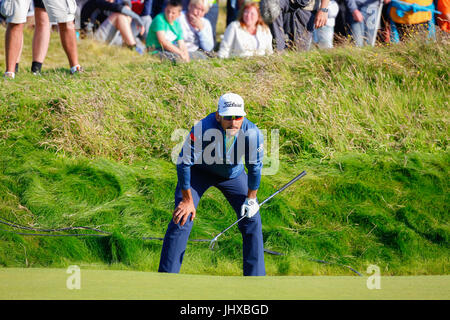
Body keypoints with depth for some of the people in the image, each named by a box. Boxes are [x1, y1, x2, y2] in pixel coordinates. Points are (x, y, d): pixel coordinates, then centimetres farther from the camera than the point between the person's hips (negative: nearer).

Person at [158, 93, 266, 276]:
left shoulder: (252, 134, -30)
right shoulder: (201, 130, -37)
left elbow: (255, 167, -10)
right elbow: (184, 163, -24)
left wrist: (251, 199, -5)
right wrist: (188, 200, -17)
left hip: (233, 174, 2)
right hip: (199, 171, -2)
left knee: (252, 221, -3)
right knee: (182, 220, -13)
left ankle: (255, 277, 10)